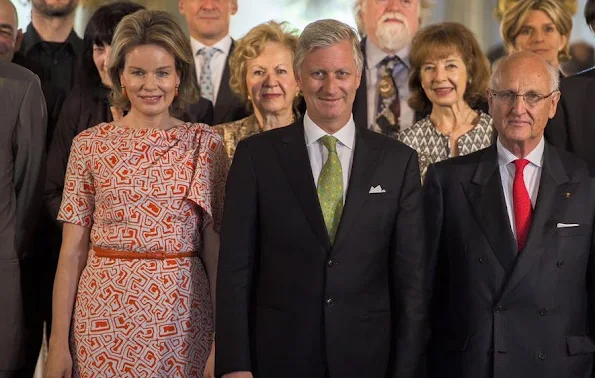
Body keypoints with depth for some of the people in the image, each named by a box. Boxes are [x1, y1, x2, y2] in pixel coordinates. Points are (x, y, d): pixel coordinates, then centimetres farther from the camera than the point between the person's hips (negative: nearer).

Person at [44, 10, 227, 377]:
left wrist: (223, 339, -6)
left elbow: (215, 247, 1)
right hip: (105, 316, 1)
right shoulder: (90, 145, 3)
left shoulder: (205, 143, 1)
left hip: (181, 316, 0)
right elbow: (72, 251, 2)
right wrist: (59, 342, -2)